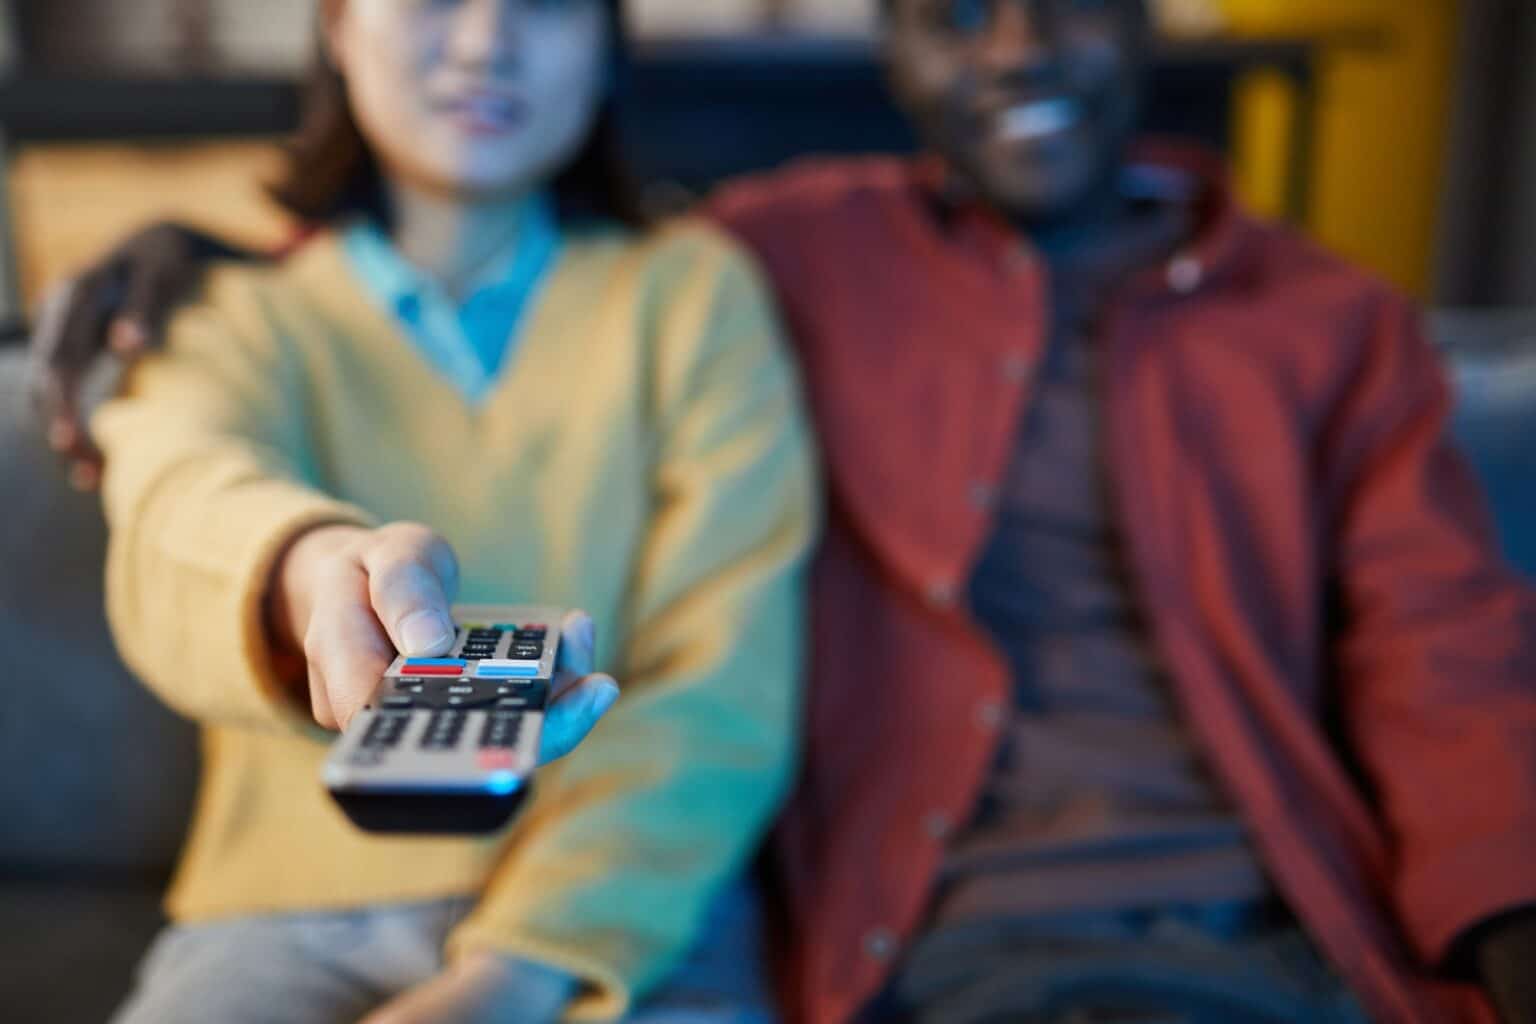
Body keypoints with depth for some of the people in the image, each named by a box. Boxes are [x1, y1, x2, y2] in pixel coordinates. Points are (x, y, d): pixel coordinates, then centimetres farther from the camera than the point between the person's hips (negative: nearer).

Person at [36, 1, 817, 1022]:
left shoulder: (690, 289, 8)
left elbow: (723, 680, -2)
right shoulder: (239, 316, 10)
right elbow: (180, 500, -13)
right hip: (292, 910, 1)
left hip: (626, 911, 0)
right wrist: (308, 572, -36)